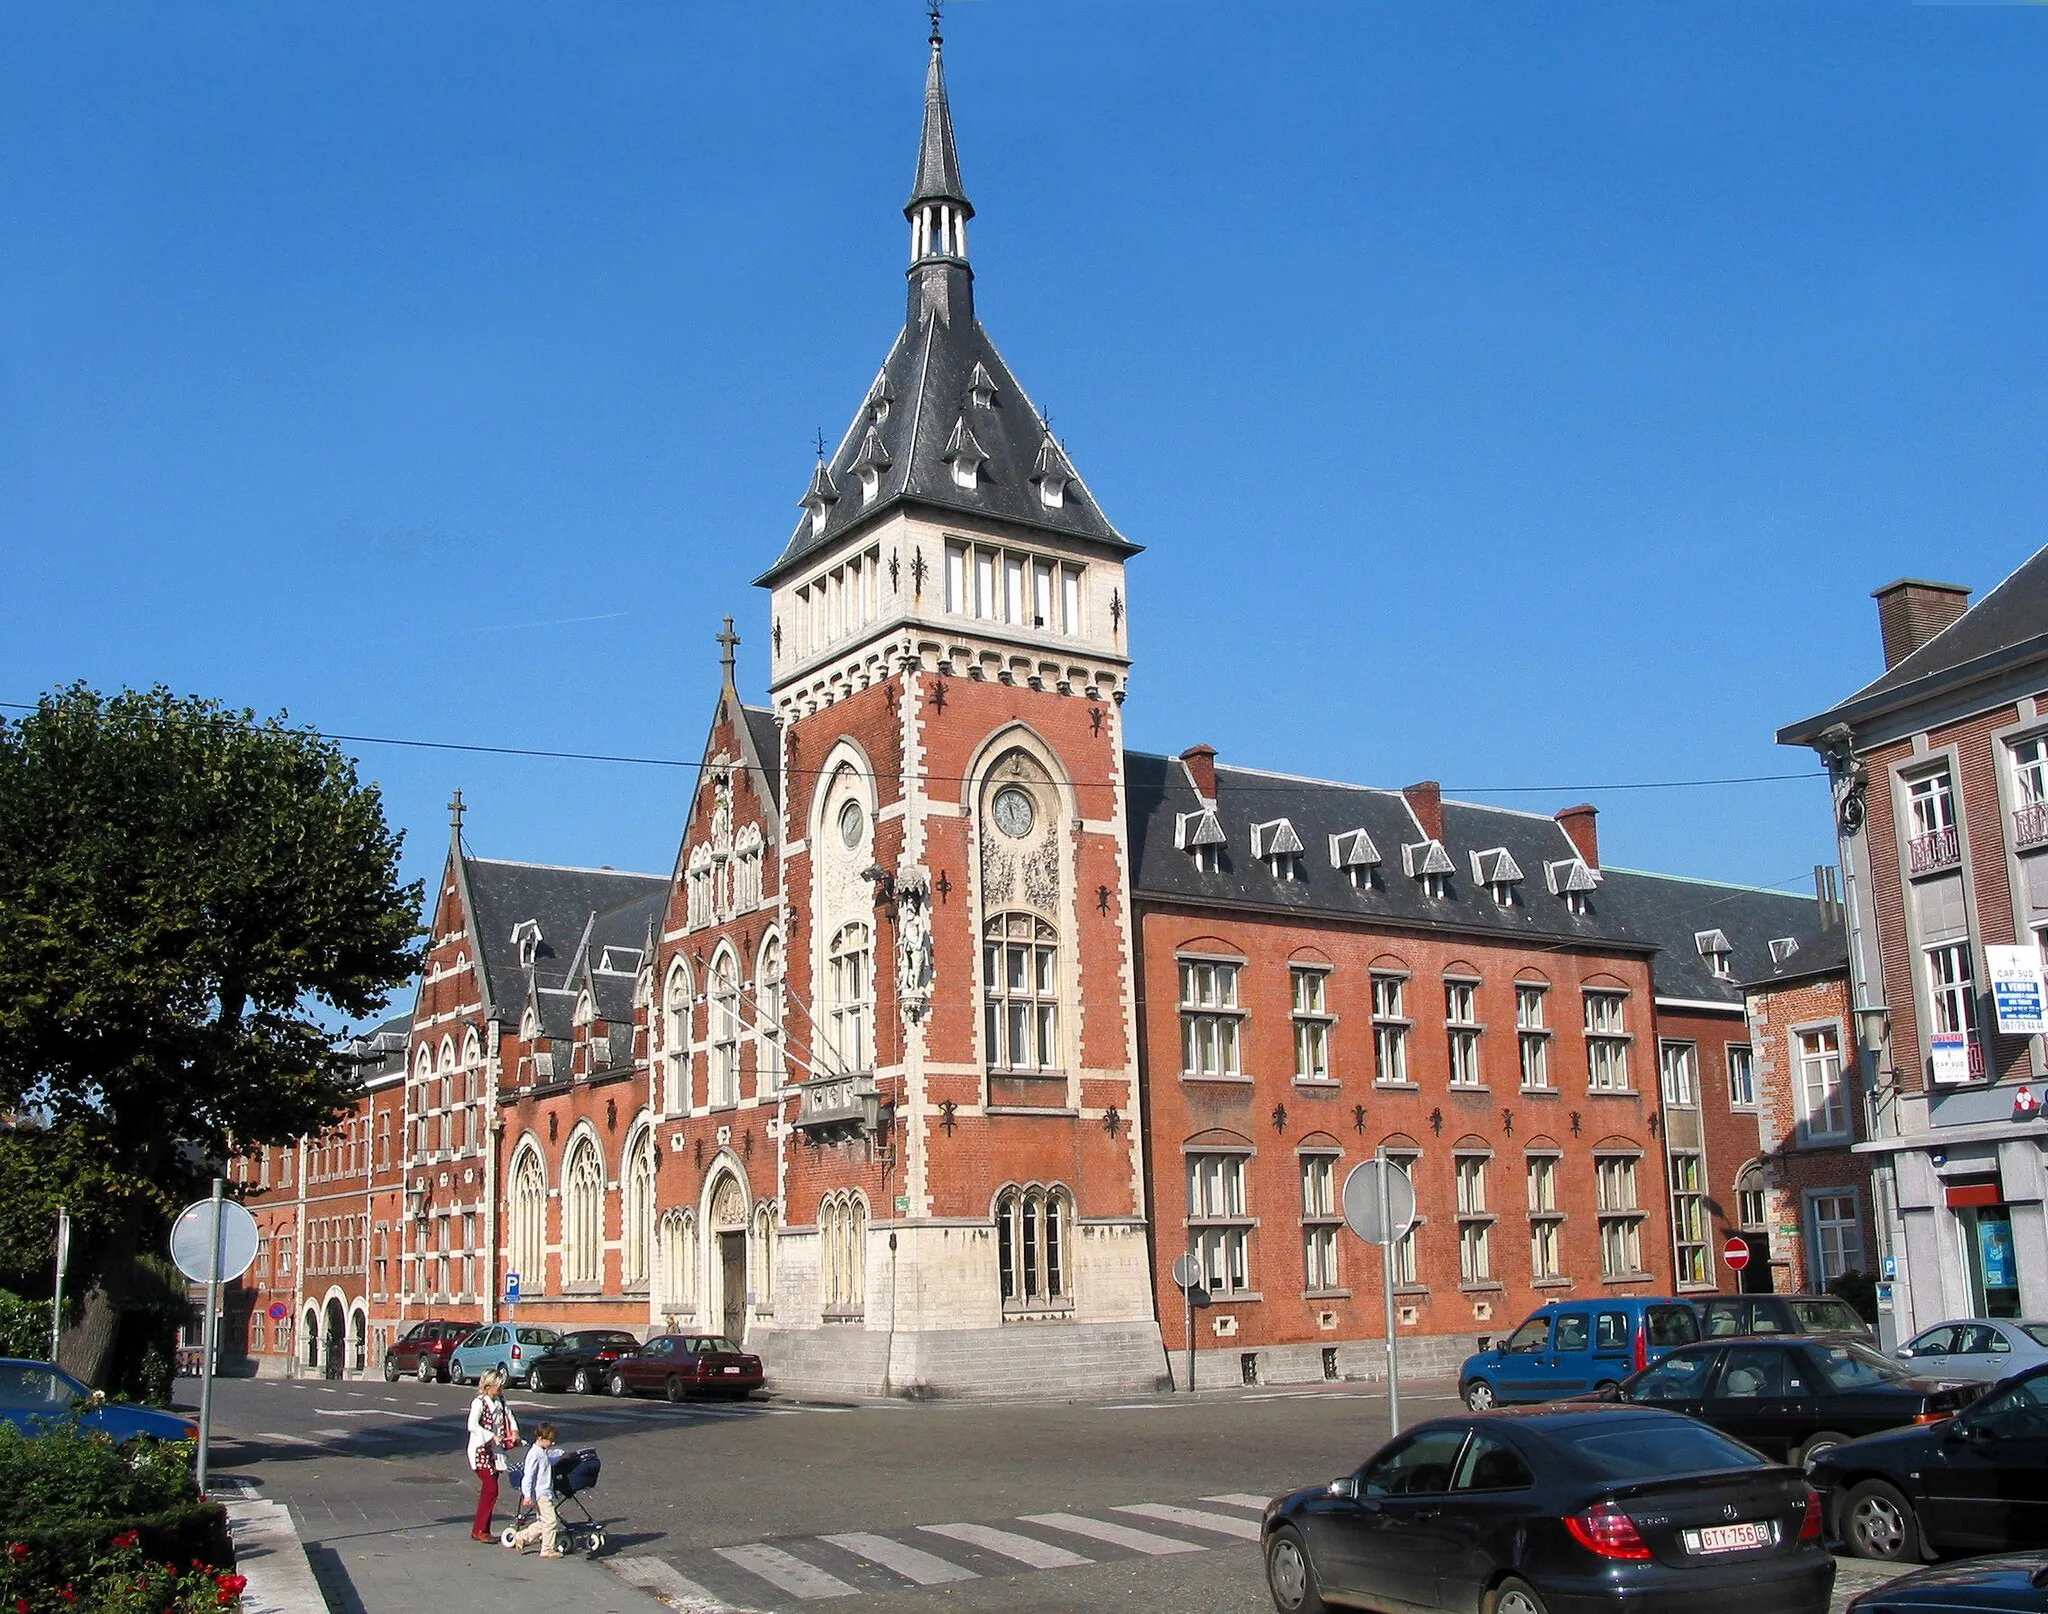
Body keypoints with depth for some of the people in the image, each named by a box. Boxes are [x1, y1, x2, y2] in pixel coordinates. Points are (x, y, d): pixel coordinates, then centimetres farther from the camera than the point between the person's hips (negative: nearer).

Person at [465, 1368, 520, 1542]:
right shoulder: (479, 1403, -14)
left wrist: (514, 1431, 6)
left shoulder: (500, 1402, 9)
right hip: (481, 1450, -7)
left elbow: (508, 1414, 25)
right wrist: (492, 1437, -27)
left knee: (489, 1490, 7)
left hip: (496, 1451, 7)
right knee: (491, 1490, -12)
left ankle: (484, 1530, 13)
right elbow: (472, 1425, -25)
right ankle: (479, 1531, -5)